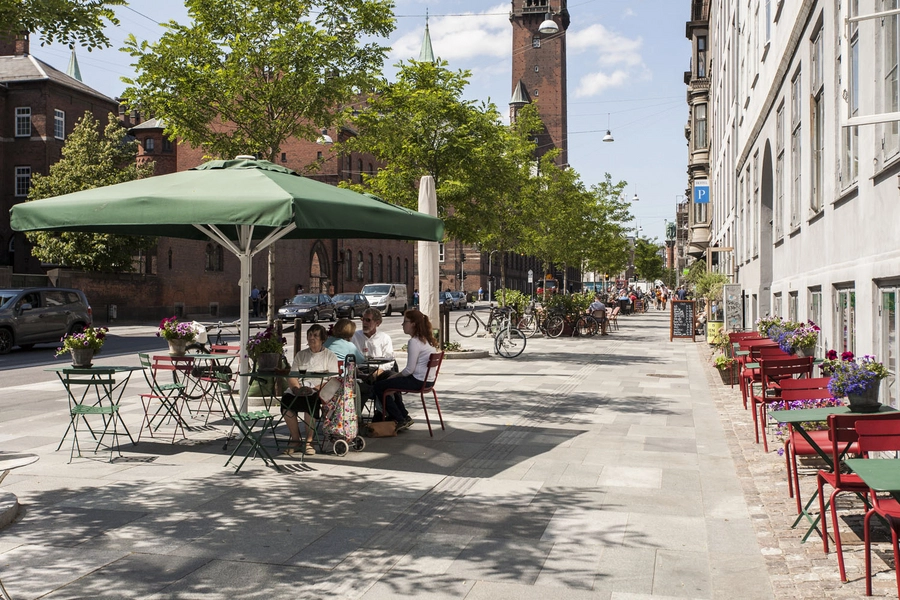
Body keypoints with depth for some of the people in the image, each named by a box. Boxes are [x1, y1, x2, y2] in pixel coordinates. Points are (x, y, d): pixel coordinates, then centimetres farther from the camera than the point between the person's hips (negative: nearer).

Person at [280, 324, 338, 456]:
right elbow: (291, 376, 13)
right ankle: (295, 439, -15)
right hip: (298, 391, 3)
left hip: (319, 392, -3)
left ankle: (308, 441, -25)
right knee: (286, 399, -29)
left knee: (310, 400, -37)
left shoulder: (330, 355, 12)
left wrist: (314, 388, -17)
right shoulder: (300, 355, 24)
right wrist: (297, 388, -10)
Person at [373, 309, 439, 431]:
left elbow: (410, 369, -22)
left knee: (379, 387, -4)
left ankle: (401, 420, 0)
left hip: (417, 381, -10)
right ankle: (404, 417, 29)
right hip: (426, 379, 10)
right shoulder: (426, 339, 12)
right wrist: (396, 376, 16)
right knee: (393, 382, 32)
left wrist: (395, 375, -4)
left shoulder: (414, 342, -19)